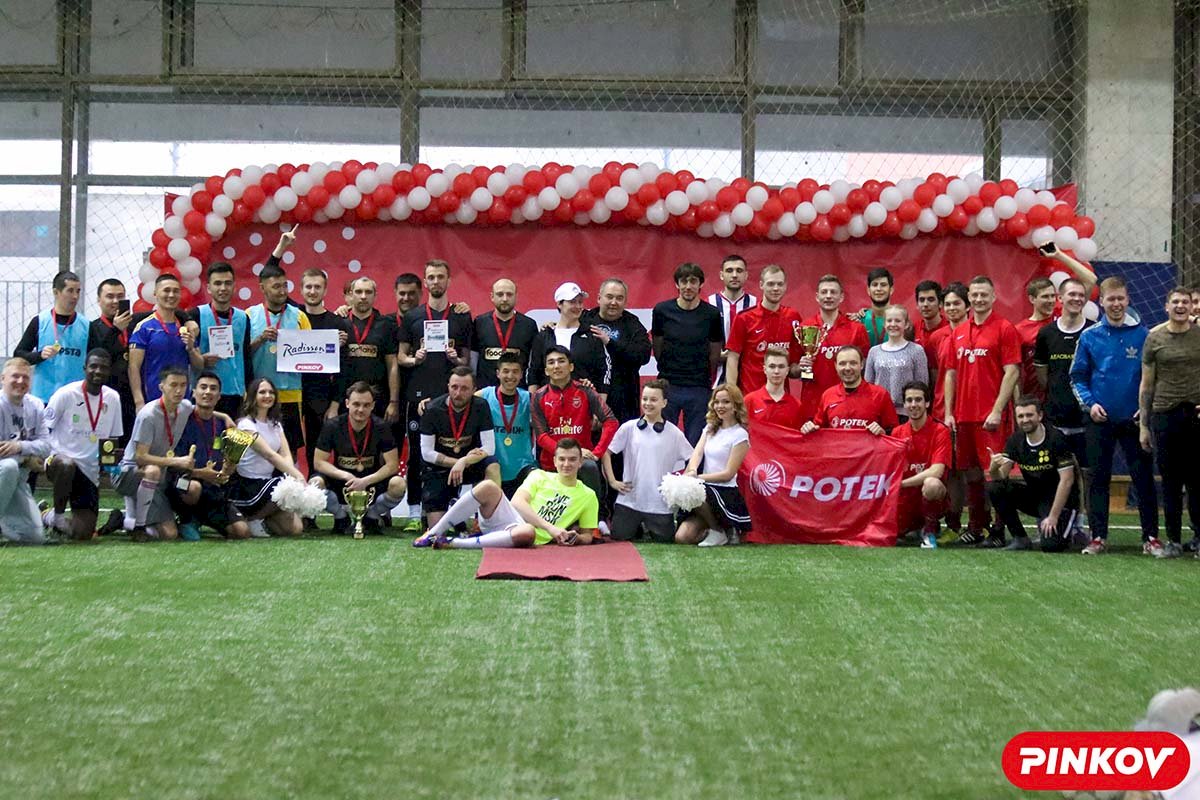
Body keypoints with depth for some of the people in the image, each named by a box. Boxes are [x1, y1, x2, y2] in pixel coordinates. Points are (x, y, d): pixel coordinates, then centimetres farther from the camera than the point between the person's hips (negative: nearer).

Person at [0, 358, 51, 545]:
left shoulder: (35, 406, 4)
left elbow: (46, 445, -3)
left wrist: (20, 447, -22)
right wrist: (27, 459, -12)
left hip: (18, 479, 5)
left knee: (35, 536, -5)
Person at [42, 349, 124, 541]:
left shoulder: (112, 398, 5)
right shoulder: (66, 394, -8)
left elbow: (112, 438, 14)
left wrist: (111, 450, -9)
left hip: (89, 470, 4)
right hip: (59, 459, -4)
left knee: (83, 533, -6)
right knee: (67, 465, -42)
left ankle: (49, 518, 27)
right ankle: (58, 516, -16)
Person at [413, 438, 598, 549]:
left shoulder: (588, 496, 12)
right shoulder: (539, 476, 12)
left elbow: (588, 536, 17)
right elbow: (517, 501, -5)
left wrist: (574, 538, -9)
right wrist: (550, 527, -18)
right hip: (509, 518, 1)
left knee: (527, 532, -43)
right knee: (488, 486, -31)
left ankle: (454, 544, -32)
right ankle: (434, 534, -23)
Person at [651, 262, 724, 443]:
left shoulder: (711, 314, 0)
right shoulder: (662, 311, 0)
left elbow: (715, 353, 9)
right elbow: (657, 347, 10)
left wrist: (703, 377, 11)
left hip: (699, 389, 0)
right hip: (667, 386, 0)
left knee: (696, 443, 2)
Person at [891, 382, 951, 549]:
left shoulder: (940, 431, -8)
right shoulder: (898, 432, 7)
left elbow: (936, 471, -20)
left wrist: (902, 483, -22)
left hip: (930, 497, -5)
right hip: (906, 498, 5)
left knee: (931, 483, -39)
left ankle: (930, 530, -10)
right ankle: (916, 525, 19)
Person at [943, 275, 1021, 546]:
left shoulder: (1004, 328, -3)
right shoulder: (958, 333, 14)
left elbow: (1012, 372, -8)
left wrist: (997, 410, -15)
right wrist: (948, 412, 9)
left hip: (992, 416, -6)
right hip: (963, 416, 6)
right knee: (970, 471, 10)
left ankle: (999, 530, -2)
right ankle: (975, 527, 18)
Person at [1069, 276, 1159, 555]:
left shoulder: (1142, 334, 1)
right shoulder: (1089, 337, 2)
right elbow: (1077, 377, 6)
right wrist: (1089, 403, -8)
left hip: (1134, 418, -1)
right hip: (1100, 419, 1)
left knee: (1144, 477, 1)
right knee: (1098, 479, 5)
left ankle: (1150, 537, 8)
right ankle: (1098, 537, 12)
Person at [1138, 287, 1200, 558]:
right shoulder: (1154, 338, 5)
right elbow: (1146, 384, 6)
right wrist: (1143, 425, 3)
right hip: (1165, 414, 0)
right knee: (1170, 482, 5)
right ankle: (1174, 541, 11)